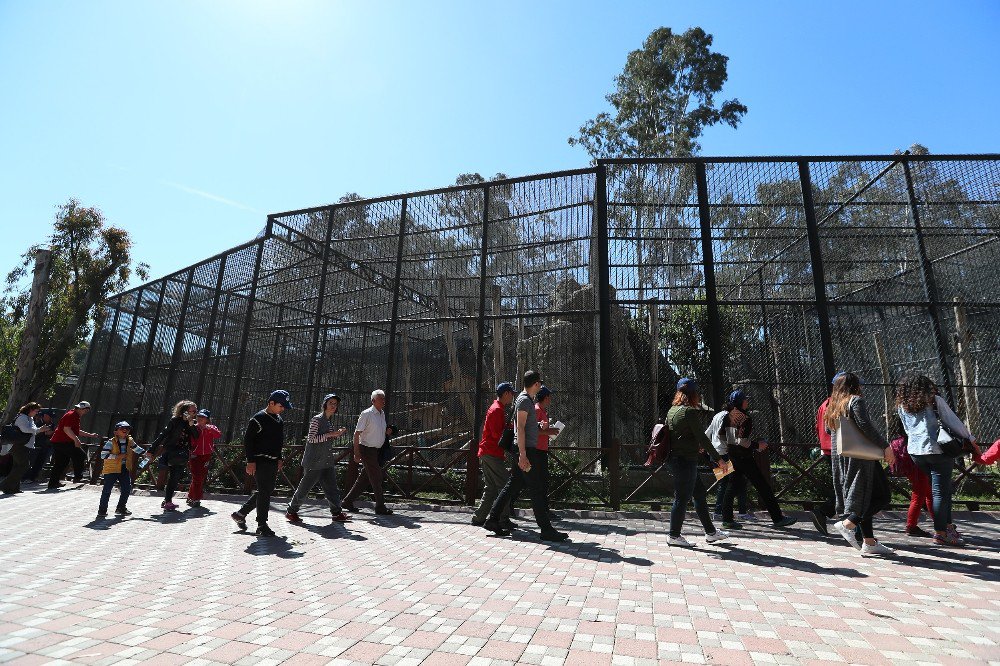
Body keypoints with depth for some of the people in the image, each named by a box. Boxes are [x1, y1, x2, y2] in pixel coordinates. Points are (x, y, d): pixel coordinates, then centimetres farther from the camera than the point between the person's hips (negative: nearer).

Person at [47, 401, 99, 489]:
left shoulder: (75, 416, 21)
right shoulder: (71, 415, -11)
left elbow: (77, 431, 29)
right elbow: (66, 429, -22)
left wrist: (90, 435, 28)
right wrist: (76, 440, -25)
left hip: (58, 442, 11)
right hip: (63, 442, -11)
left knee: (59, 463, 13)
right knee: (81, 456, -6)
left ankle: (53, 483, 15)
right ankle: (78, 477, -3)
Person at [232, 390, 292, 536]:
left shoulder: (279, 420, 13)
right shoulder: (258, 419, -11)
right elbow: (247, 440, -12)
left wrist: (279, 459, 16)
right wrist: (250, 461, -16)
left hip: (273, 462, 8)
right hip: (260, 461, -8)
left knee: (267, 491, 13)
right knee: (264, 492, -6)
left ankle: (241, 513, 29)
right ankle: (262, 526, 4)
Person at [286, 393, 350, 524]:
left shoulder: (330, 421, 13)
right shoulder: (316, 420, -11)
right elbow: (311, 439, -18)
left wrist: (338, 434, 8)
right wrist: (329, 434, -21)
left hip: (327, 461, 8)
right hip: (315, 461, -7)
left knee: (332, 487, 7)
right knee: (305, 487, 4)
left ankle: (337, 513, 12)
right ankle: (291, 511, 20)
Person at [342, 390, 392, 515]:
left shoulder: (382, 414, 10)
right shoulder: (366, 414, -14)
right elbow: (357, 433, -14)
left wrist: (386, 431, 1)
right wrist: (356, 453, -18)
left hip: (376, 450, 8)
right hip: (367, 449, -8)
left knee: (365, 478, 13)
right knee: (376, 477, -4)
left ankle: (348, 501, 25)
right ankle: (380, 506, 4)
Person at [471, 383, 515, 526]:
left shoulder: (498, 409, 20)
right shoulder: (497, 410, -13)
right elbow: (497, 434, -20)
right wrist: (512, 426, -11)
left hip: (488, 454, 10)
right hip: (492, 454, -10)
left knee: (491, 488, 12)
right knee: (504, 486, -6)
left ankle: (479, 518, 16)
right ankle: (503, 519, -1)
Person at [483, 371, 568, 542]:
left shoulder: (527, 399, 19)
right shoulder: (524, 400, -12)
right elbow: (520, 428, -19)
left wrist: (539, 427, 15)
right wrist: (523, 455, -24)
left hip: (526, 451, 10)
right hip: (526, 450, -10)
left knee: (512, 486, 12)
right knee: (537, 490, -5)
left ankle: (492, 520, 16)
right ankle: (546, 530, 0)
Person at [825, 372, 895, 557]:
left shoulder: (833, 405, 15)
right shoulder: (856, 400, -8)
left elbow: (829, 430, 16)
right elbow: (866, 426, -18)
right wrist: (885, 446, -14)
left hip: (841, 459, 8)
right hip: (861, 457, -8)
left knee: (864, 498, 12)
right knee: (882, 496, -1)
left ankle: (870, 543, 12)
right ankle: (847, 523, -14)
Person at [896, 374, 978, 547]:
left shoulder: (902, 406, 12)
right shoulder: (935, 400, 1)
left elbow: (907, 429, 14)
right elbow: (953, 421, -1)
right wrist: (970, 439, 6)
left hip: (915, 452, 4)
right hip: (936, 450, -4)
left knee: (944, 487, 18)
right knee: (940, 491, -1)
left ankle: (948, 525, 20)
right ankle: (940, 533, 1)